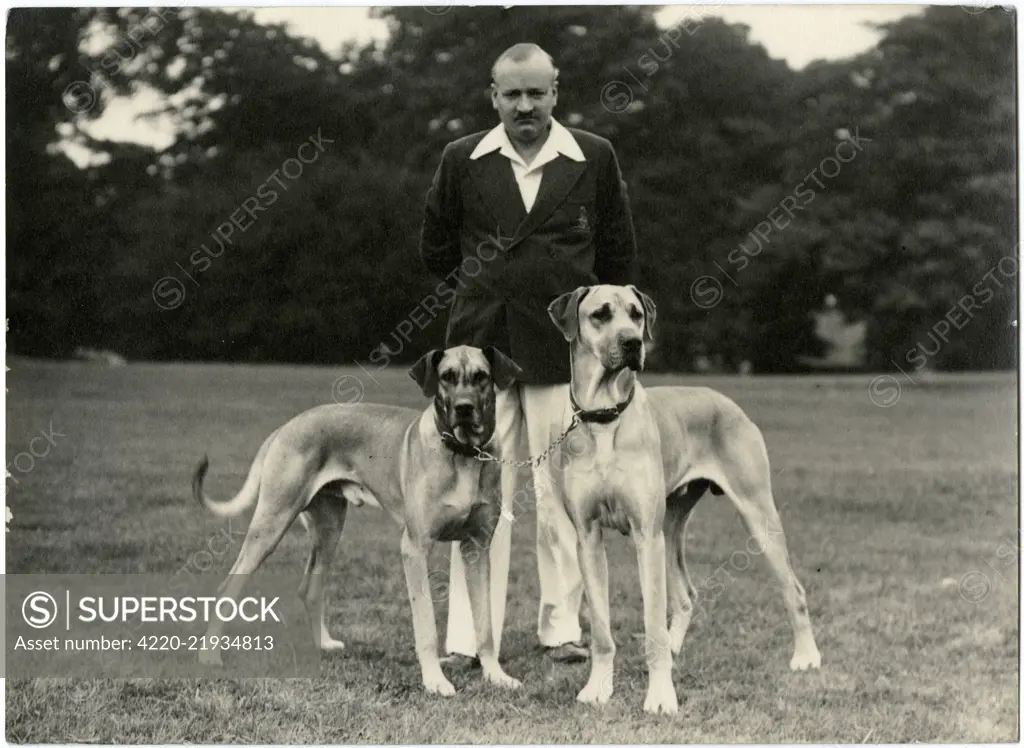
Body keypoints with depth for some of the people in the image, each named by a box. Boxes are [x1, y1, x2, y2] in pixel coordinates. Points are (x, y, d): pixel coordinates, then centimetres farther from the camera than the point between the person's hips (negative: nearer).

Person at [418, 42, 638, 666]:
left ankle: (563, 626, 13)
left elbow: (619, 254, 13)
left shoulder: (595, 159, 3)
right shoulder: (462, 161, 5)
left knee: (561, 494, 3)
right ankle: (469, 637, 1)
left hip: (562, 350, 0)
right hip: (481, 346, 0)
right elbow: (437, 250, 18)